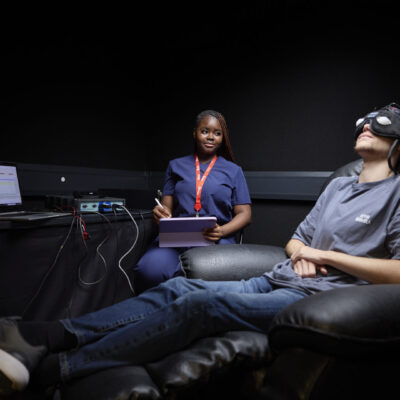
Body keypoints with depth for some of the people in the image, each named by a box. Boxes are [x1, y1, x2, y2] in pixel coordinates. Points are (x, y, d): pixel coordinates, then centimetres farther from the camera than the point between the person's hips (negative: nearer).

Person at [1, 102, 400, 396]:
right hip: (274, 282, 7)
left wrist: (324, 255, -10)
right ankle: (50, 335, -14)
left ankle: (52, 367, -23)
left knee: (201, 304, -27)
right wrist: (299, 252, -1)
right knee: (177, 288, -11)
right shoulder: (338, 186, 22)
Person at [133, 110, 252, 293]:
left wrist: (222, 231, -10)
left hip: (215, 239, -1)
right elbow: (166, 206, 16)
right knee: (149, 270, -30)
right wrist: (160, 213, -11)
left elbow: (244, 213, 10)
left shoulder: (233, 171, 16)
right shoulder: (176, 166, 21)